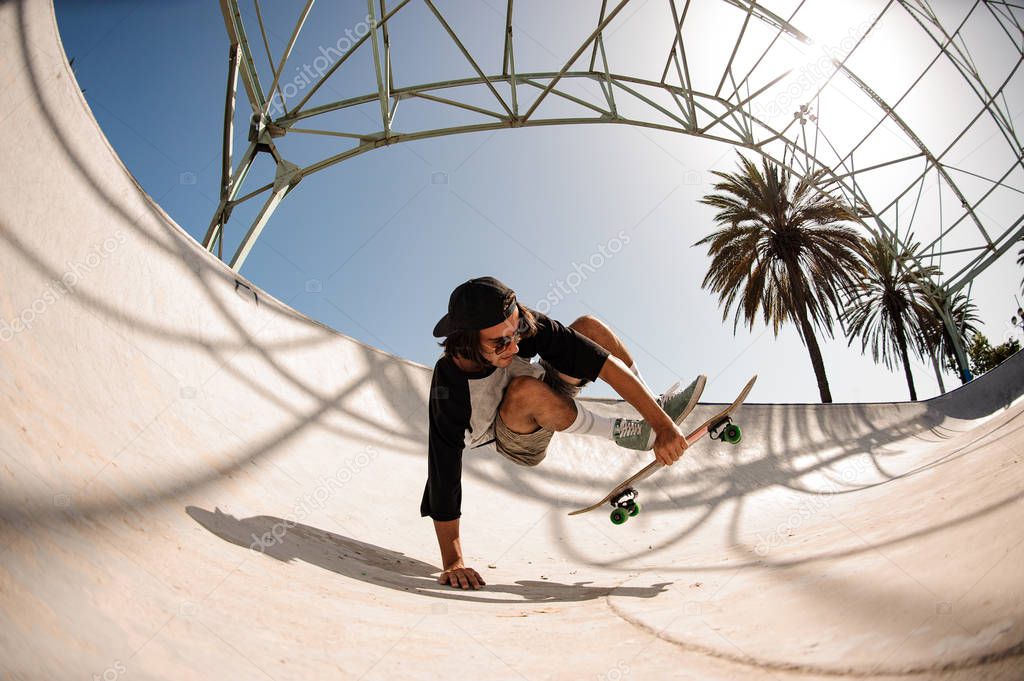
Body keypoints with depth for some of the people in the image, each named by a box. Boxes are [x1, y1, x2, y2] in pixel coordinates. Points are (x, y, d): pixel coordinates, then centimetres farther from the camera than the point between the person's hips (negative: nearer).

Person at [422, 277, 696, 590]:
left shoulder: (523, 325, -30)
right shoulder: (448, 390, -36)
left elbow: (604, 362, -33)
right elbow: (443, 475, -30)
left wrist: (662, 423, -38)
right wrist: (452, 563, -28)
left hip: (550, 400, 4)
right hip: (518, 440, -4)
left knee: (589, 326, -14)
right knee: (526, 389, -39)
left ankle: (658, 408, -5)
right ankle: (622, 431, -19)